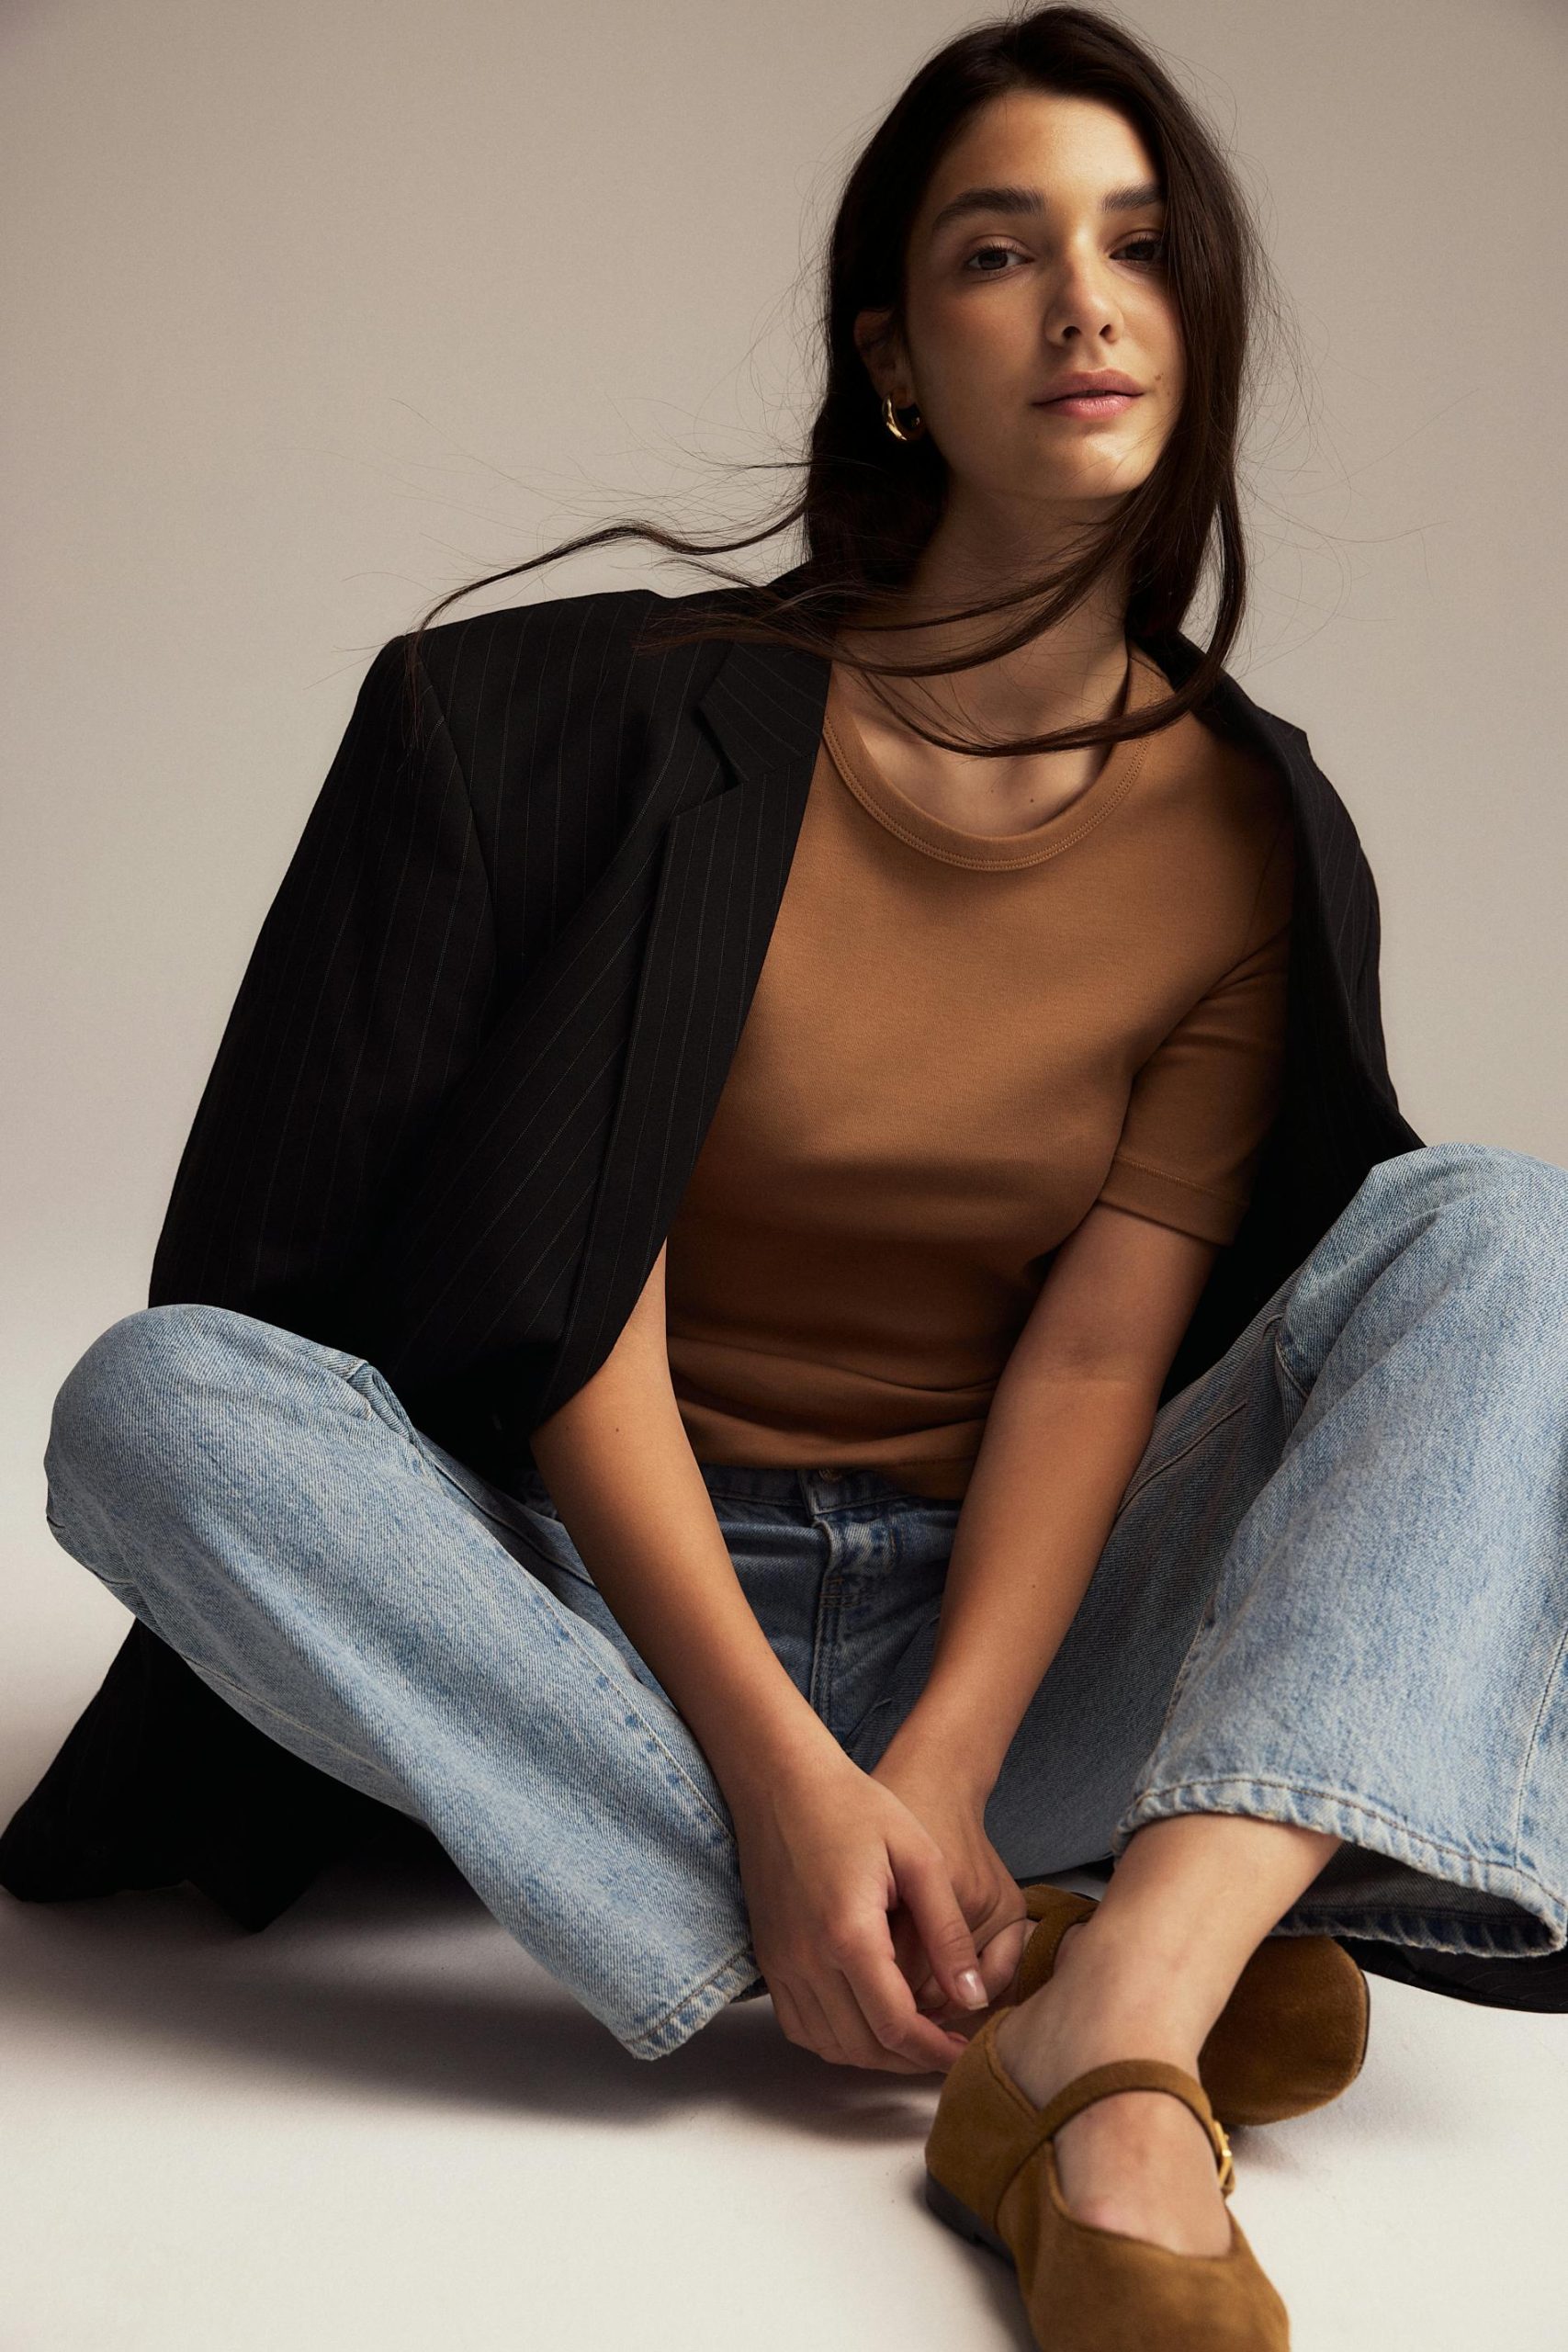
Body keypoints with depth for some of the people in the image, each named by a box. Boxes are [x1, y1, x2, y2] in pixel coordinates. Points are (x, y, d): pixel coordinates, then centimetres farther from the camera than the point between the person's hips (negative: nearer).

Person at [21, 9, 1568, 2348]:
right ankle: (1013, 1971, -32)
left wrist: (940, 1767, -25)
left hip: (1007, 1621, 1)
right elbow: (578, 1296, -13)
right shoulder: (668, 725, -6)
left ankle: (1115, 2033, -41)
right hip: (625, 1610, -1)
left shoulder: (1249, 831, -1)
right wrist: (779, 1763, -25)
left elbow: (1101, 1348, -9)